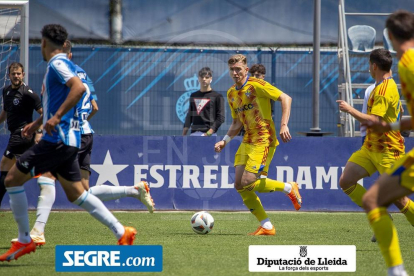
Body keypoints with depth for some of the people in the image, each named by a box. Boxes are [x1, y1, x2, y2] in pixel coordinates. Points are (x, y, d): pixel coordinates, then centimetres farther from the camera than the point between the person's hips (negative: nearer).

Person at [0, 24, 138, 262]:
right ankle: (121, 232, 5)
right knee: (76, 194, 11)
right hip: (69, 140, 10)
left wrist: (56, 117, -30)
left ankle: (24, 240, -1)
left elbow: (79, 88, -28)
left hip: (57, 139, -10)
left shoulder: (57, 64, -11)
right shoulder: (60, 64, 19)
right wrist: (38, 123, 36)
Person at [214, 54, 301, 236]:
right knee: (239, 185, -2)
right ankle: (267, 227, 5)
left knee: (247, 183, -17)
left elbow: (285, 98, -13)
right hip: (247, 141, 8)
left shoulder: (257, 85, -10)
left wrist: (284, 125, -21)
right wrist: (225, 141, 9)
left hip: (264, 140, -8)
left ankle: (289, 188, 5)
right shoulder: (231, 94, 13)